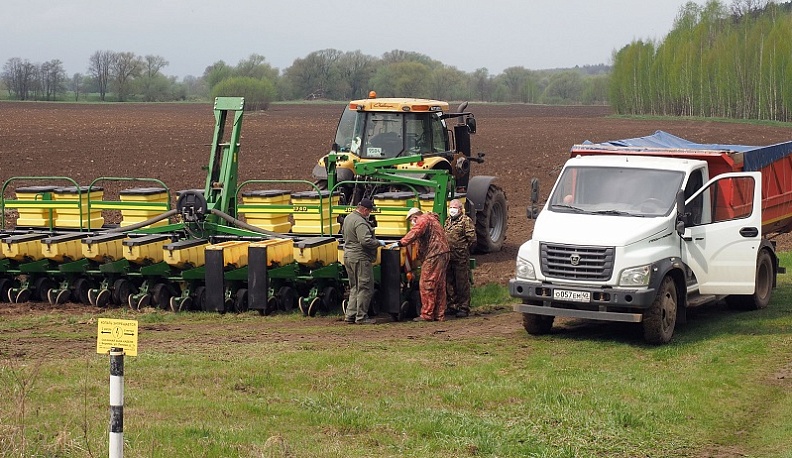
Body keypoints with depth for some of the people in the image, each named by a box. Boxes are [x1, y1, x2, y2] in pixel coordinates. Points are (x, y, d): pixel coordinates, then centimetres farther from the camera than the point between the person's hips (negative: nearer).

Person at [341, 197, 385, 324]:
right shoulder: (360, 222, -20)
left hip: (348, 256, 10)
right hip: (360, 258, -10)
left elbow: (343, 232, 27)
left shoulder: (348, 218, 12)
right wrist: (379, 243, -13)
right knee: (365, 288, -2)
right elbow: (366, 241, -28)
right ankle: (361, 317, 0)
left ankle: (350, 315, 17)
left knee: (354, 288, 17)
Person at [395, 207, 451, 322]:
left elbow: (414, 233, -21)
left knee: (427, 285, -7)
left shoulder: (423, 220, -5)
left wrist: (400, 243, -27)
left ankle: (427, 314, -7)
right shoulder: (433, 220, 27)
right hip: (442, 255, 10)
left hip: (433, 256, -10)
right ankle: (439, 315, 16)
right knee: (439, 286, 12)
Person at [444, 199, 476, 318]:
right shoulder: (447, 221, 17)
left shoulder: (466, 221, -6)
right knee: (450, 283, 12)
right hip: (448, 257, 8)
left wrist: (464, 250, -3)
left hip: (461, 259, -8)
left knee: (462, 283, -3)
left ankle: (464, 308, 1)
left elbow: (472, 239, -9)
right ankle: (452, 306, 21)